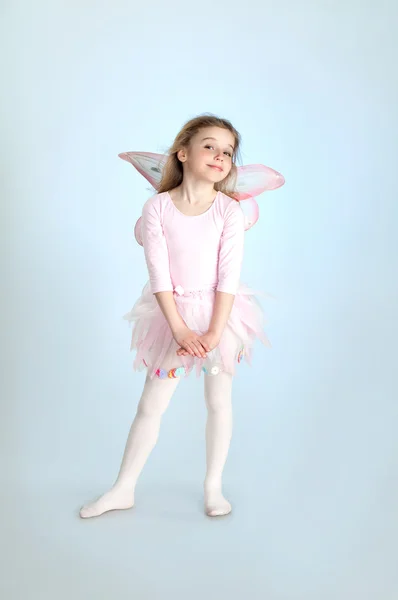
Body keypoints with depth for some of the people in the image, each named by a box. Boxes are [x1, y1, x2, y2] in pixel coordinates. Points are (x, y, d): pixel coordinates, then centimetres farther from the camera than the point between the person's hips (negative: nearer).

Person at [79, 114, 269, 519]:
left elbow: (229, 277, -12)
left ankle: (213, 486, 30)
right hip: (171, 314, 0)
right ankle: (123, 489, 24)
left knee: (219, 401, 11)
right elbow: (159, 275, -12)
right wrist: (180, 329, -17)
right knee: (150, 405, 8)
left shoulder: (229, 210, -9)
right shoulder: (157, 208, -9)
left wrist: (214, 333, -18)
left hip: (219, 313, 0)